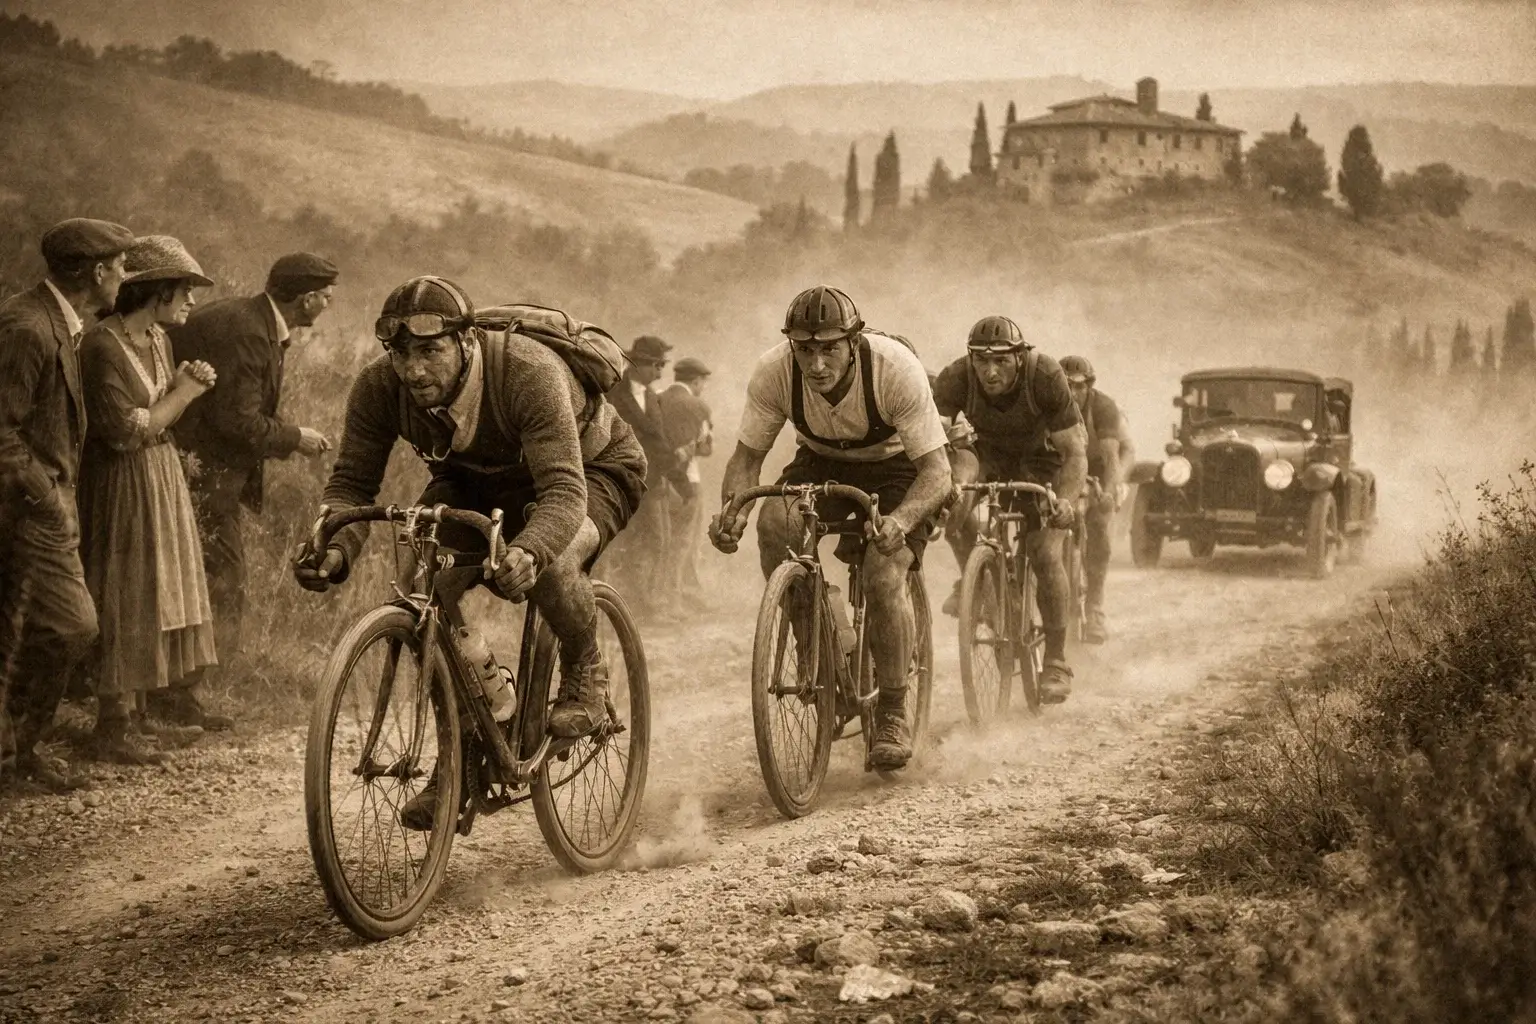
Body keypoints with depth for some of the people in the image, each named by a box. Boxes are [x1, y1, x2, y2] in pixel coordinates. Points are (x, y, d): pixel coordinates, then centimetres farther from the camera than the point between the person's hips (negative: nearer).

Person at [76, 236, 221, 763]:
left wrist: (184, 385, -9)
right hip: (123, 486, -9)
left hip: (161, 481, 9)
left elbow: (158, 418, 9)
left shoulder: (157, 339, 7)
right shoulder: (102, 345, -19)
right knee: (123, 603, -4)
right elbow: (127, 431, -22)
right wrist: (182, 393, -13)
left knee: (152, 601, 11)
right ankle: (111, 731, 3)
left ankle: (137, 714, 19)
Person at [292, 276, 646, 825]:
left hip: (592, 469, -5)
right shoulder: (379, 387, -26)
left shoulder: (528, 373, -40)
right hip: (476, 479, 5)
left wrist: (528, 553, -67)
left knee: (549, 562, -37)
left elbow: (564, 491, -46)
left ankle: (585, 673, -3)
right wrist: (337, 549, -44)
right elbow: (351, 482, -21)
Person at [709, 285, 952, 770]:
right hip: (821, 463, 3)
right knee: (774, 521, -30)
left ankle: (893, 713, -4)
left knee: (884, 579, -24)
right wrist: (733, 509, -36)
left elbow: (936, 471, -31)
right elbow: (746, 456, -15)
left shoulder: (896, 369, -33)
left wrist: (900, 521, -51)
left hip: (893, 468, -2)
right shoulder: (774, 372, -26)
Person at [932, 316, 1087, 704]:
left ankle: (1056, 663, -3)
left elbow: (1075, 451, -29)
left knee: (1045, 553, -15)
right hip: (986, 452, 2)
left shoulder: (1046, 377, -32)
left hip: (1039, 458, -2)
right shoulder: (955, 379, -28)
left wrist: (1065, 500, -46)